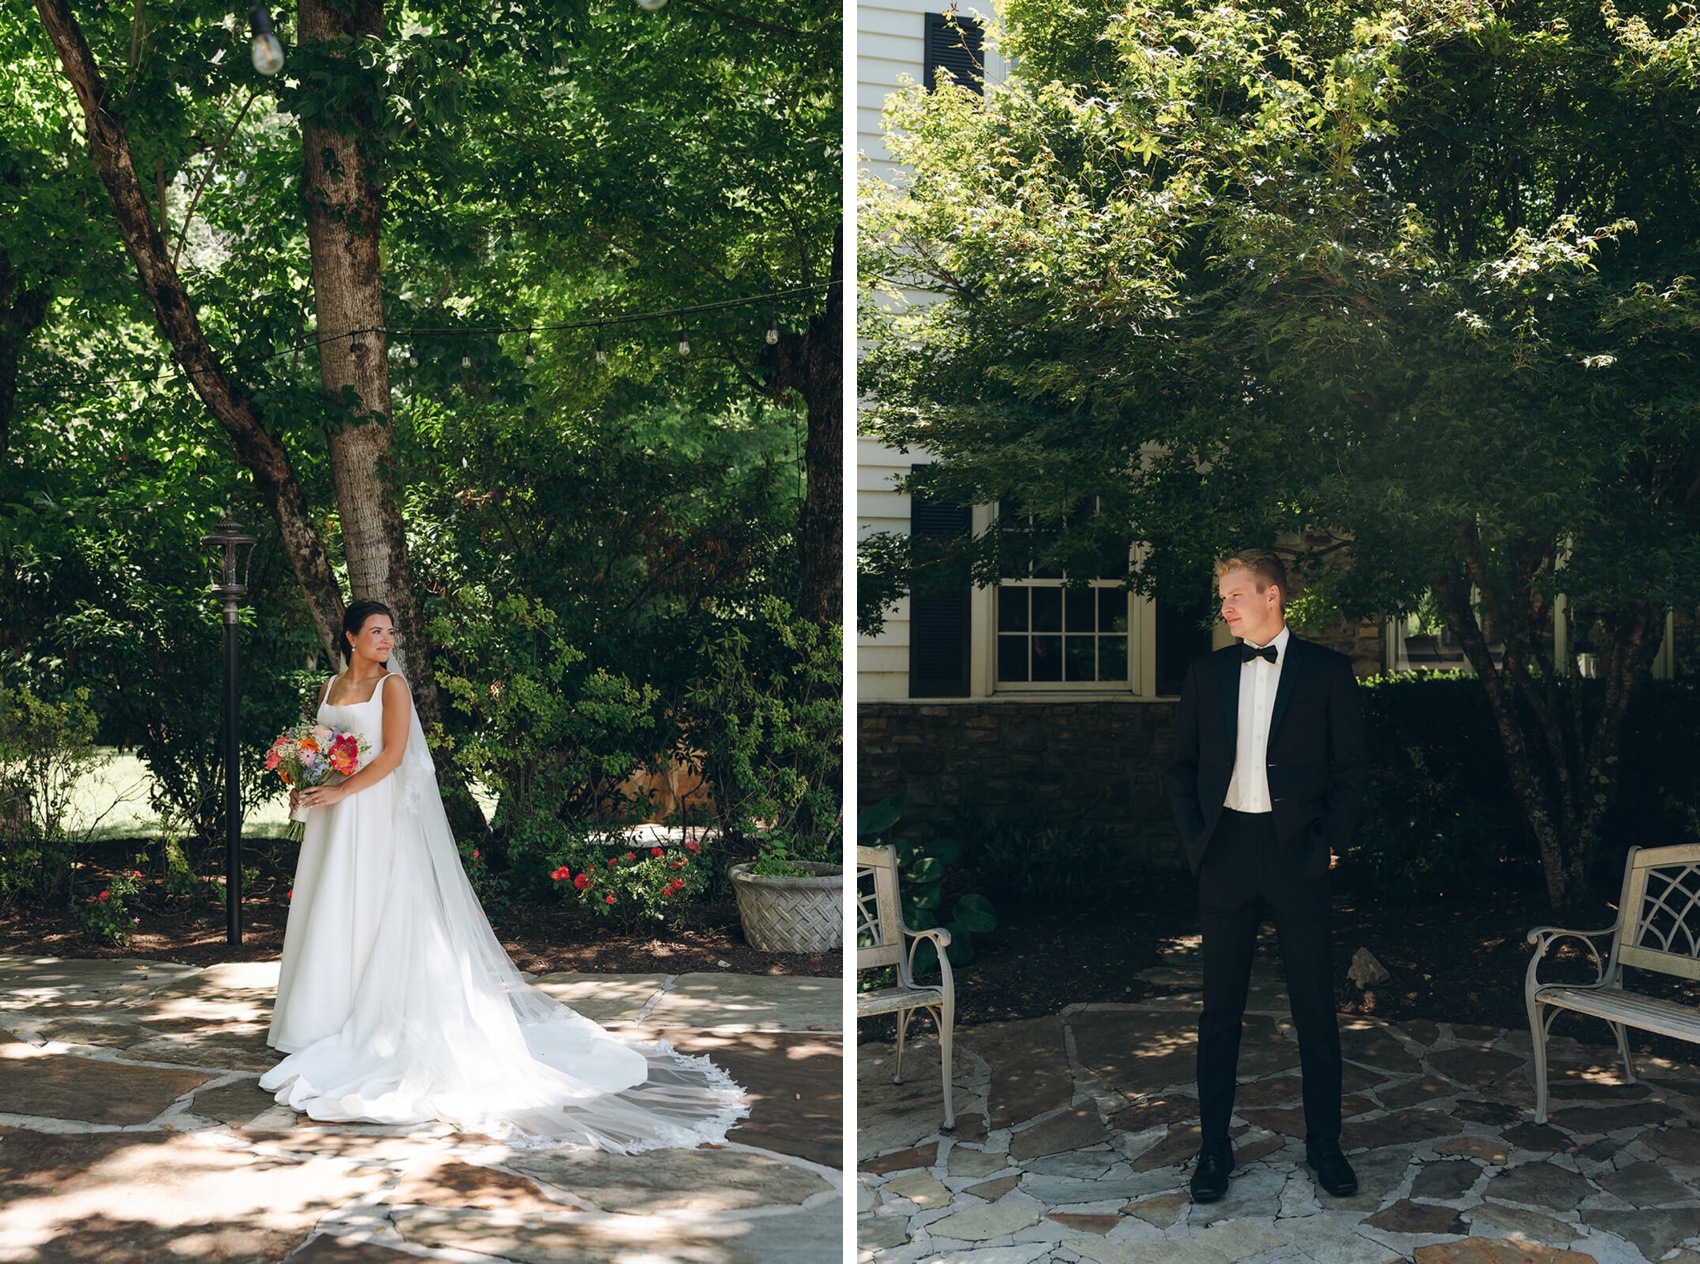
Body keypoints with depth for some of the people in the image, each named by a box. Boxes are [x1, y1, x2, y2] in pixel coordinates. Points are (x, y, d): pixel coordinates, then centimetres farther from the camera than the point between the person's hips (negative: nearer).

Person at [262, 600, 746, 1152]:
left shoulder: (392, 686, -6)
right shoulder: (330, 687, 13)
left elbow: (391, 756, -14)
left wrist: (339, 792, -17)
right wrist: (305, 789, -1)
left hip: (380, 815, -7)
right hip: (336, 820, 7)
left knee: (383, 915, -7)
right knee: (334, 917, 10)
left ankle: (378, 1023, -1)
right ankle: (333, 1025, 18)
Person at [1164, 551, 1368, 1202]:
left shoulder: (1326, 670, 2)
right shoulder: (1207, 671, 9)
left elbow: (1351, 769, 2)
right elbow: (1183, 764, 13)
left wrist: (1327, 842, -5)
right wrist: (1196, 839, 2)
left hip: (1296, 852, -2)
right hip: (1226, 851, 2)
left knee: (1316, 1006, 5)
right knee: (1220, 1006, 7)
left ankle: (1324, 1143, 19)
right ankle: (1214, 1145, 16)